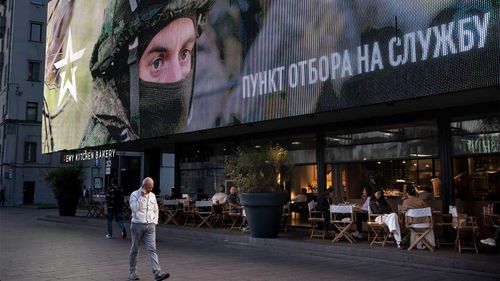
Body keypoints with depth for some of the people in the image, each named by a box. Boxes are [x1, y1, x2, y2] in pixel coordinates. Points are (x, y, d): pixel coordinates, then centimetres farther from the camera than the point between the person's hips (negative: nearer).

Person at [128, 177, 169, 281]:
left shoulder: (152, 196, 10)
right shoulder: (134, 194, -5)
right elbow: (134, 208, -20)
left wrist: (155, 222, 10)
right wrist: (142, 197, -21)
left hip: (150, 226, 3)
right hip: (137, 225, -3)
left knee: (152, 249, -6)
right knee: (135, 250, 8)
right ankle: (132, 272, 23)